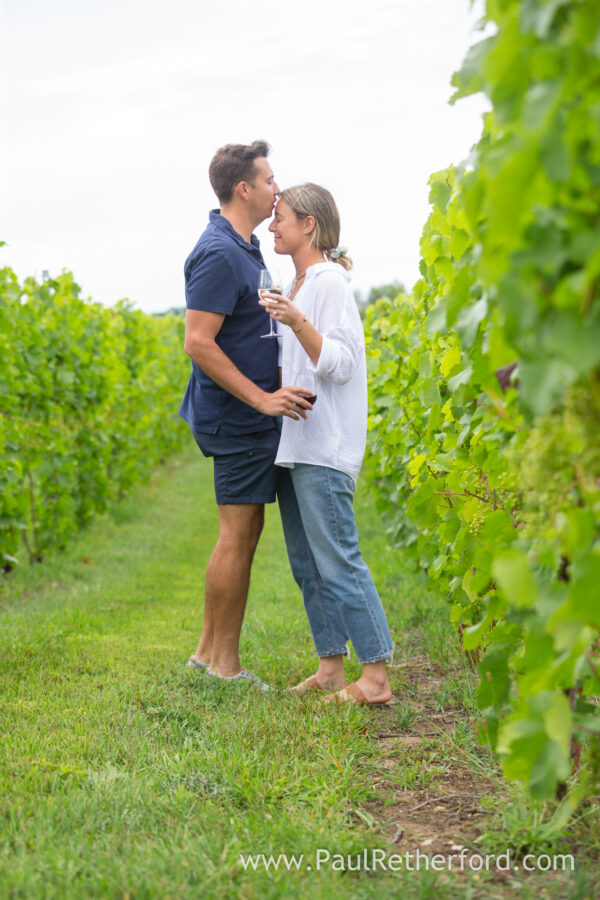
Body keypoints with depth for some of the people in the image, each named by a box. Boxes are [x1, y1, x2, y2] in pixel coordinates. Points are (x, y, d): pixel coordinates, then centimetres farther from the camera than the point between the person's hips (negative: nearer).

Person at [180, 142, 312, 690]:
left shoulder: (244, 248, 14)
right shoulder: (218, 254, -18)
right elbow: (198, 343, -22)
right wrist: (261, 397, -22)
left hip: (253, 413, 10)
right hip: (238, 418, -10)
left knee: (245, 531, 13)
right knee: (238, 536, -4)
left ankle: (209, 649, 21)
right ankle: (224, 665, 5)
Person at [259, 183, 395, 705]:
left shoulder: (329, 281, -10)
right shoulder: (298, 285, 17)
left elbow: (339, 364, -18)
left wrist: (297, 322, -27)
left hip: (325, 445, -10)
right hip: (293, 442, 10)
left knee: (337, 561, -9)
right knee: (306, 564, 11)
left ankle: (376, 677, -4)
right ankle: (330, 667, 17)